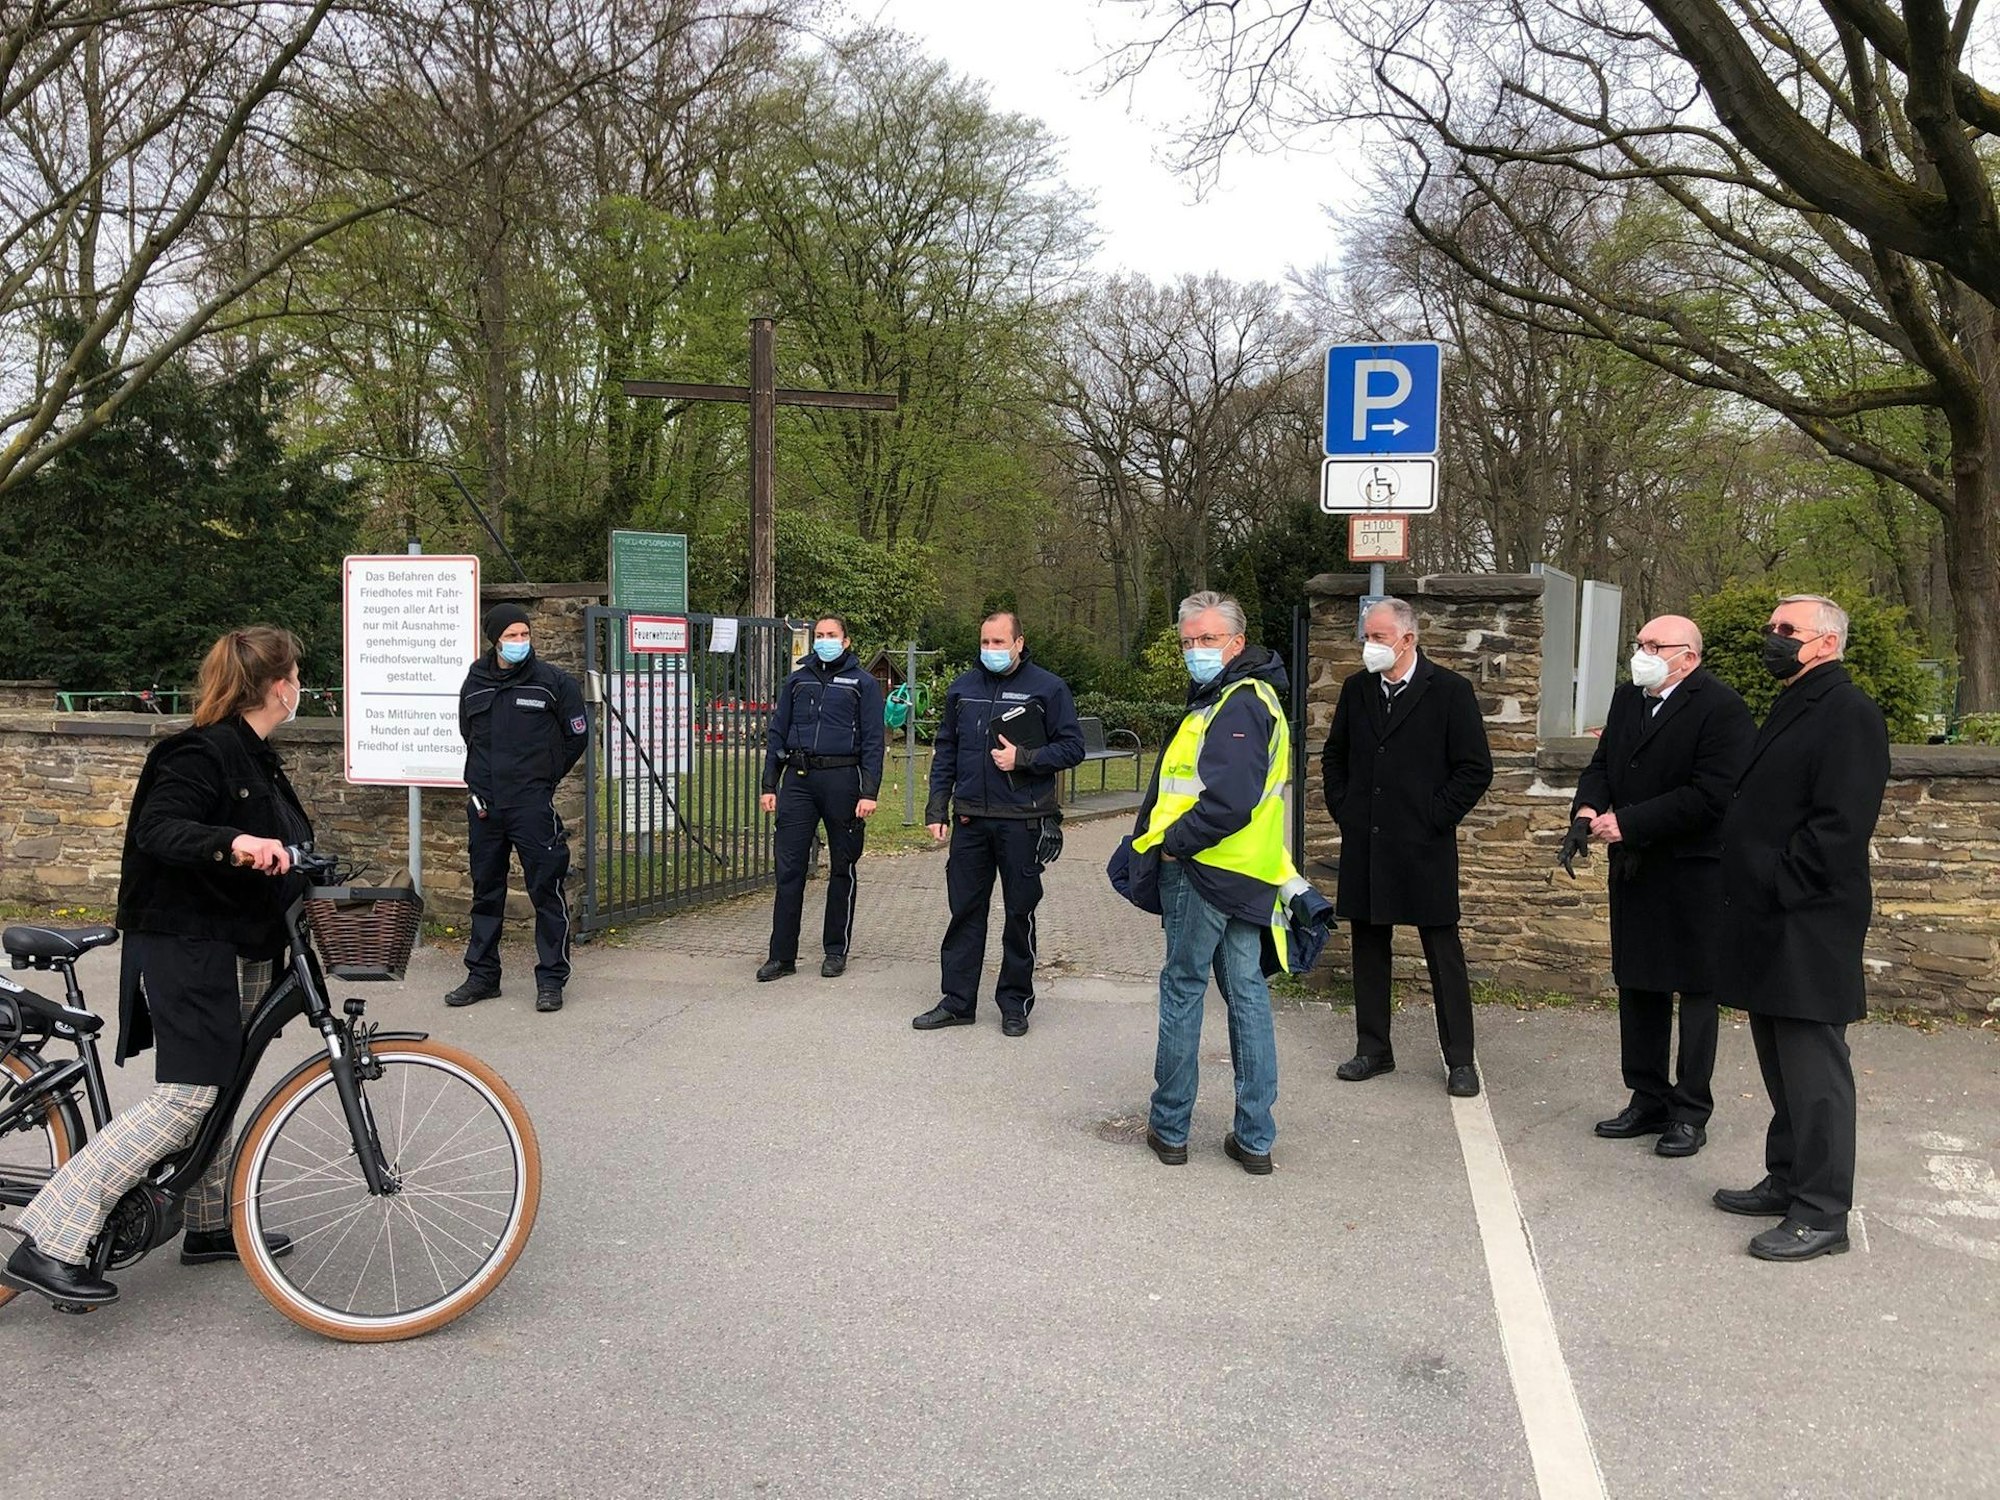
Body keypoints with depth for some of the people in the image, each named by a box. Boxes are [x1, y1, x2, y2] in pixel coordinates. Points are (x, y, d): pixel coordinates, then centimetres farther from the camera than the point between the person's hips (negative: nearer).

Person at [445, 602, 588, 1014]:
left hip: (533, 807, -4)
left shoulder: (554, 682, -3)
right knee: (485, 892, 12)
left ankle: (551, 979, 5)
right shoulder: (474, 683, 8)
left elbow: (577, 736, 5)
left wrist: (544, 778, 7)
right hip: (484, 806, 4)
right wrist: (482, 781, 16)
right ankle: (482, 975, 23)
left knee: (546, 891, -3)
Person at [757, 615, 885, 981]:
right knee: (789, 868, -1)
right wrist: (769, 785, 7)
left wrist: (869, 793, -11)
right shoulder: (797, 681, 14)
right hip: (798, 779, 3)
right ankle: (782, 954, 3)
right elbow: (776, 734, 15)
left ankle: (836, 950, 16)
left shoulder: (863, 684, 5)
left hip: (842, 779, -2)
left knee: (842, 868, 6)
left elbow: (872, 741, -1)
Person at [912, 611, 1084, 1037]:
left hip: (1023, 822, -3)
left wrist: (1024, 758, -15)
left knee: (1020, 913, 7)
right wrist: (936, 808, 8)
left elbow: (1072, 746, -2)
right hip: (969, 820, 3)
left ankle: (1015, 1003, 19)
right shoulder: (963, 687, 10)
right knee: (965, 911, 7)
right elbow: (945, 750, 14)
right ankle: (957, 1001, 16)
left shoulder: (1048, 689, -2)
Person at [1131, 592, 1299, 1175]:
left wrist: (1172, 841, -16)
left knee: (1182, 989, 2)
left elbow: (1229, 800, -28)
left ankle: (1169, 1127, 13)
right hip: (1248, 876, 10)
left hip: (1203, 868, -10)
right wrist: (1161, 836, 13)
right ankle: (1255, 1138, 16)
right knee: (1247, 994, 10)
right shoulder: (1250, 697, 18)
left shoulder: (1237, 704, -16)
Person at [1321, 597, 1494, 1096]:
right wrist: (1342, 808, 8)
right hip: (1364, 845, 5)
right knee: (1368, 948, 11)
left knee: (1444, 953, 3)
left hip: (1424, 848, -4)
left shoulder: (1450, 691, -6)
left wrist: (1436, 817, -10)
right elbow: (1334, 756, 19)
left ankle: (1460, 1058, 12)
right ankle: (1374, 1049, 22)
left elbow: (1476, 768, -6)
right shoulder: (1356, 690, 8)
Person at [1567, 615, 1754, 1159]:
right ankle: (1648, 1100, 27)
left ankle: (1691, 1110, 15)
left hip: (1693, 874, -7)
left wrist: (1627, 823, -22)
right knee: (1637, 987, 14)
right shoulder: (1627, 699, 10)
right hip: (1633, 870, 8)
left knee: (1695, 990, 5)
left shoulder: (1721, 707, -15)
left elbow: (1709, 796, -22)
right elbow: (1601, 765, 12)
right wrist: (1587, 811, -10)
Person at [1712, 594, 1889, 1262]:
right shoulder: (1791, 708, 18)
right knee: (1782, 1063, 18)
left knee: (1813, 1069, -3)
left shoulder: (1847, 712, -13)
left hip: (1807, 926, -10)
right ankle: (1788, 1182, 30)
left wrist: (1778, 891, -18)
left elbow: (1840, 824, -21)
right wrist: (1749, 898, 12)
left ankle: (1823, 1214, 5)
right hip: (1770, 927, 10)